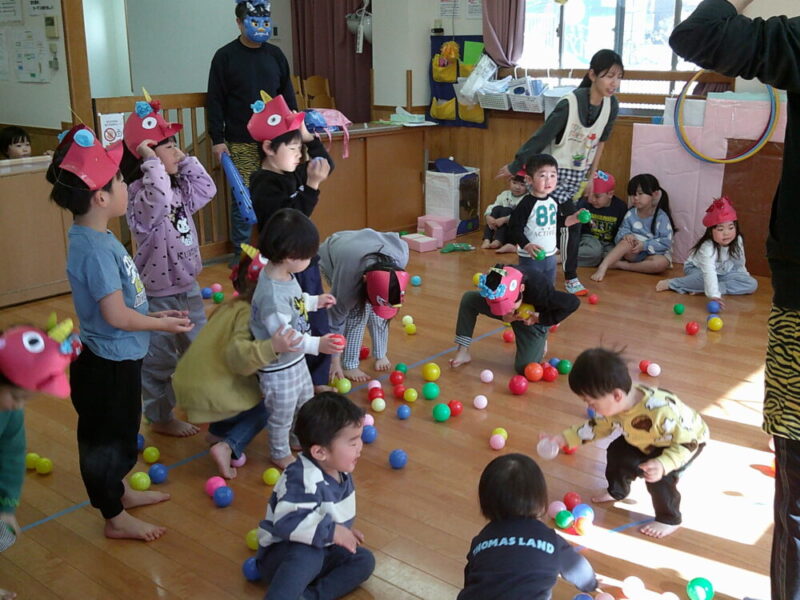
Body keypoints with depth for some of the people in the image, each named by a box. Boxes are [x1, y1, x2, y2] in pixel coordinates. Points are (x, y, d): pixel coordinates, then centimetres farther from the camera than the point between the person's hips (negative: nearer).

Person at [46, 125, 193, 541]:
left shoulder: (94, 237, 3)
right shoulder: (96, 249, -28)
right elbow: (117, 316, -27)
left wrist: (153, 315, 8)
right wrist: (164, 325, -13)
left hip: (117, 360, 9)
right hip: (109, 365, -9)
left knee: (119, 432, 26)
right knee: (107, 438, 8)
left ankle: (118, 492, 45)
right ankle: (115, 518, 25)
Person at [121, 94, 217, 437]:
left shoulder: (179, 189, 5)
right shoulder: (141, 197, -23)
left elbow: (206, 190, 9)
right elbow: (158, 200, -44)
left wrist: (186, 161, 4)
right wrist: (152, 162, -36)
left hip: (187, 287, 9)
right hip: (157, 294, -9)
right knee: (160, 359, 6)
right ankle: (160, 417, 22)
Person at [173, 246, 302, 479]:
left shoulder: (229, 306, 11)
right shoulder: (246, 312, -17)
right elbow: (237, 353, -31)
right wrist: (272, 347, -45)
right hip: (210, 391, -8)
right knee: (263, 409, 13)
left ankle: (218, 432, 26)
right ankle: (228, 446, -8)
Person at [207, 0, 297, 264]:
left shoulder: (275, 54, 11)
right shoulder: (225, 56, 0)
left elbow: (287, 95, 15)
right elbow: (215, 101, -2)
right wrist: (217, 139, -8)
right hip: (241, 143, -3)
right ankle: (241, 251, 9)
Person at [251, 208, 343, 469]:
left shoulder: (285, 274, -7)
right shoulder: (271, 295, -37)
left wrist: (315, 301, 17)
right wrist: (317, 344, -39)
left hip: (296, 360, 9)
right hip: (278, 368, -9)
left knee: (306, 402, 30)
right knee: (282, 415, 16)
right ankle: (280, 454, 41)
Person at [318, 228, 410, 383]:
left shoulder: (401, 256, -35)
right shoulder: (349, 280, -42)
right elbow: (336, 318, -28)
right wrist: (335, 361, -20)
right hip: (330, 259, -4)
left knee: (378, 306, -9)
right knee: (358, 310, -19)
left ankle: (380, 354, 12)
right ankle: (350, 365, -7)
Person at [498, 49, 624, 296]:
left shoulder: (611, 105, -7)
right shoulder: (570, 103, -24)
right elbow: (542, 137, -18)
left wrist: (591, 176, 10)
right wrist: (515, 165, -12)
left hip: (578, 174, 6)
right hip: (555, 171, -6)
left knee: (552, 223, 12)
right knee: (571, 223, -8)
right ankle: (571, 278, 7)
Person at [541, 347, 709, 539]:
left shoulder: (662, 411, -47)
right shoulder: (613, 405, -24)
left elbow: (688, 442, -37)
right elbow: (598, 426, -3)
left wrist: (663, 464, -53)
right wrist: (564, 438, -10)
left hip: (690, 438, -7)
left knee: (659, 477, -24)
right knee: (617, 451, 10)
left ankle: (670, 520, 3)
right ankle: (617, 491, 39)